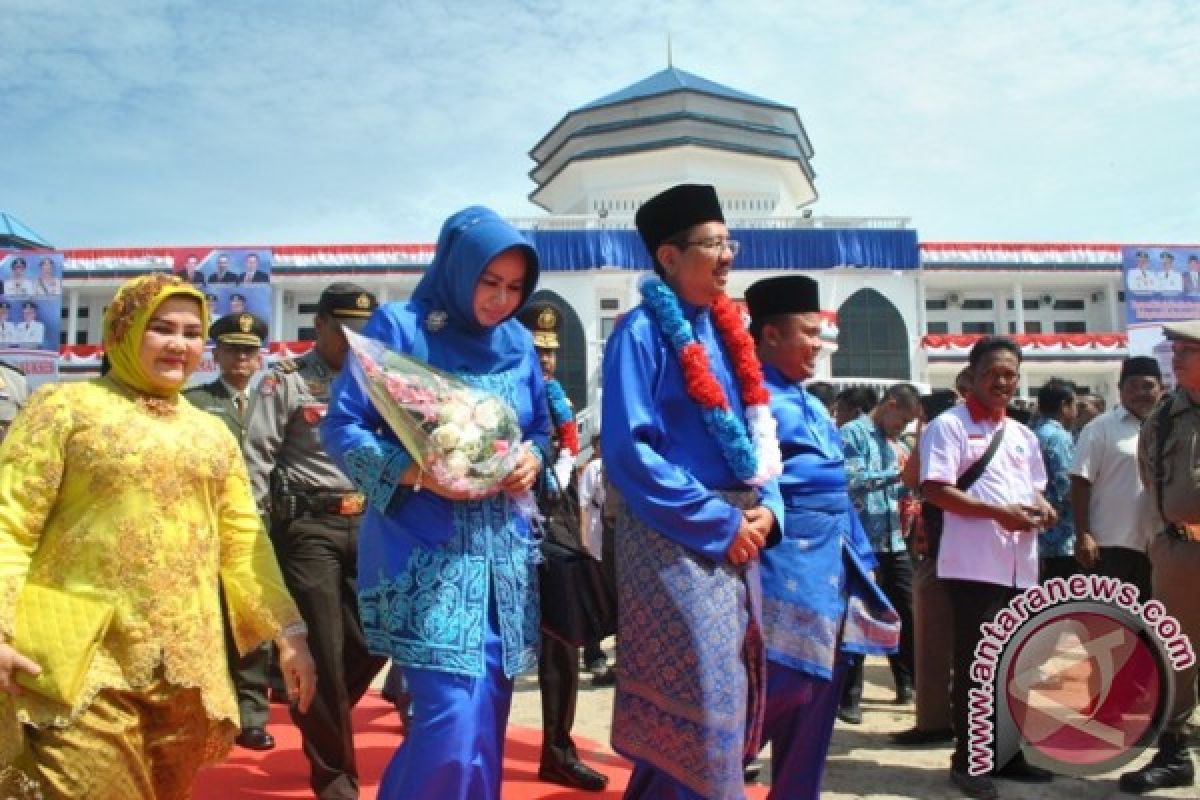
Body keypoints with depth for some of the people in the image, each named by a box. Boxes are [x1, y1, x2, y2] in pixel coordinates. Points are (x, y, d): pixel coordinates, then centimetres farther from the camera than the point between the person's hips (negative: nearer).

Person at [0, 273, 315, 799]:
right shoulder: (65, 406, 1)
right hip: (86, 665, -4)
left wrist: (289, 632, 9)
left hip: (186, 669, 5)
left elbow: (243, 540, 15)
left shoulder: (211, 432, 14)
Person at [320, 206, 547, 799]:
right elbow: (340, 426, -8)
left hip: (504, 550, 6)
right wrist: (418, 473, -22)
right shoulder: (398, 327, -6)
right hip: (426, 552, -6)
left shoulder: (518, 342, 10)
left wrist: (532, 460, -5)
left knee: (487, 718, 12)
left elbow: (540, 428, 18)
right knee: (452, 721, -11)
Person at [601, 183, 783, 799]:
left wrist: (765, 508, -2)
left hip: (736, 535, 8)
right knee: (694, 703, -3)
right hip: (676, 540, -8)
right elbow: (628, 450, -18)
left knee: (733, 691, 16)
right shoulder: (642, 331, -11)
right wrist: (718, 524, -17)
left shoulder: (725, 330, 12)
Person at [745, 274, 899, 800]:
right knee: (780, 686, -6)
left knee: (817, 694, 13)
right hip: (787, 563, -9)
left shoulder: (809, 403, 18)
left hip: (831, 563, 9)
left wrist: (860, 557, 17)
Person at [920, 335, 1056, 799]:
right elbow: (934, 489, -14)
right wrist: (998, 511, -19)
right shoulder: (949, 425, -4)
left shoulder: (1023, 435, 18)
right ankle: (967, 760, 9)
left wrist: (1041, 508, 2)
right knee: (974, 664, -2)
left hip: (1021, 566, 7)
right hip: (974, 565, -7)